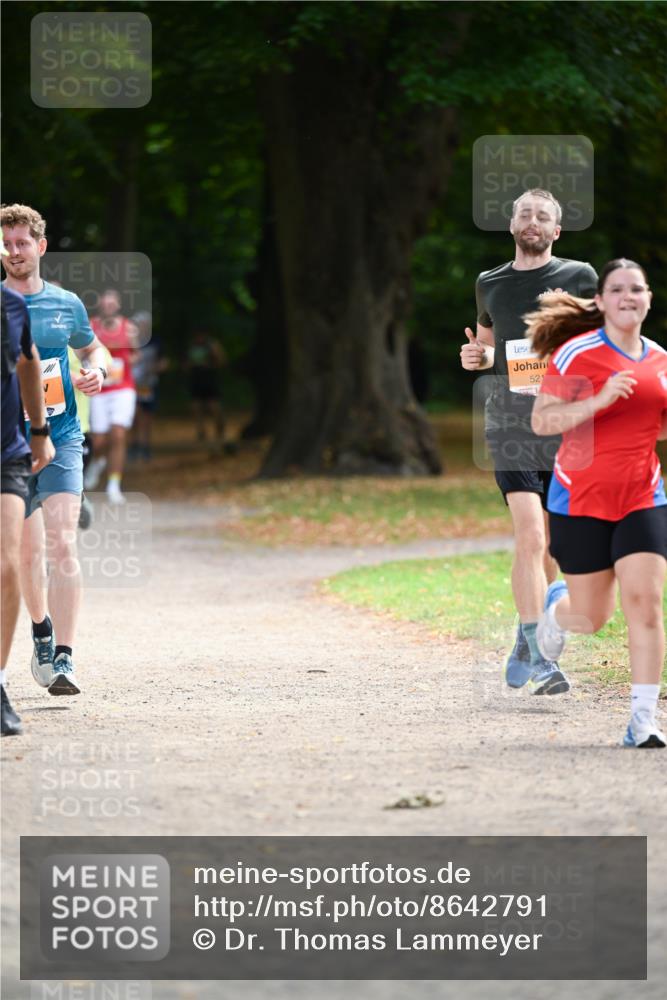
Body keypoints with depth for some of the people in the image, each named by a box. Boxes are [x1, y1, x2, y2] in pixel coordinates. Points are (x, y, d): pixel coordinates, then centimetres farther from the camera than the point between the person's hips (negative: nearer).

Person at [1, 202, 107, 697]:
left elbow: (92, 346, 24)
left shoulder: (66, 304, 6)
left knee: (62, 545, -14)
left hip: (61, 436, 0)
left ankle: (63, 657, -18)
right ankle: (42, 629, 35)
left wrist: (97, 369, 2)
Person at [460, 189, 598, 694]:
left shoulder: (578, 277, 5)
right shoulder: (490, 284, 11)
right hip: (510, 423, 0)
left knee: (548, 547, 9)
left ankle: (524, 645, 29)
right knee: (530, 538, -16)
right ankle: (539, 660, -18)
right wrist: (476, 356, 4)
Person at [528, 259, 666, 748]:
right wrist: (599, 400, -25)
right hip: (581, 500, -3)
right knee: (591, 618, 6)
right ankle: (557, 608, 45)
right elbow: (541, 421, -14)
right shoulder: (577, 353, -9)